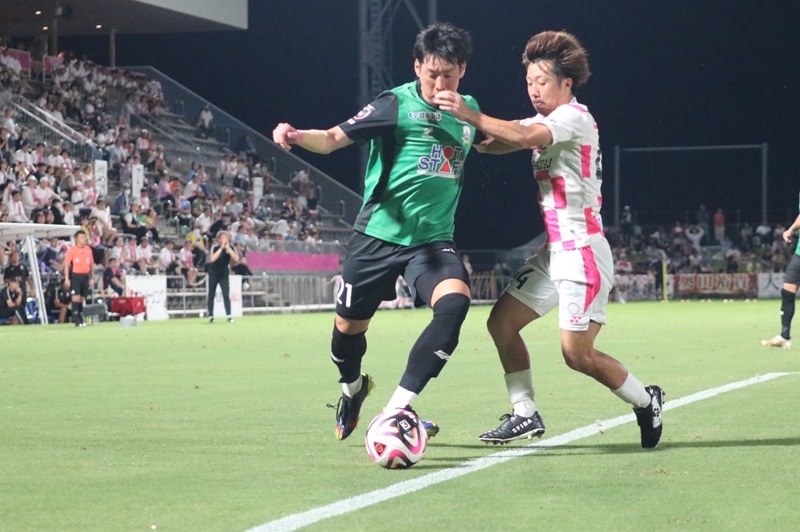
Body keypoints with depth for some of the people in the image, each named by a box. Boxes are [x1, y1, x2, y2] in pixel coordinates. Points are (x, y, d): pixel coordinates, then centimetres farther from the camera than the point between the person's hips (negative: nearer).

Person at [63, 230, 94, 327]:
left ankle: (81, 319, 16)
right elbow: (66, 264, -5)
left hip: (85, 276, 5)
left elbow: (91, 264, 17)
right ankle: (76, 320, -12)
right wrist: (66, 278, -11)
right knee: (76, 297, -12)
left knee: (82, 299, 9)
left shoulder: (88, 249, 10)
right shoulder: (71, 249, -5)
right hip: (75, 276, -5)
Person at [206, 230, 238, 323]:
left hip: (224, 274, 1)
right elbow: (212, 259, -32)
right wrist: (221, 248, -33)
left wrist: (228, 248, -28)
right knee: (211, 295, 4)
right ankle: (210, 316, 14)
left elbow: (236, 259, -23)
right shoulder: (215, 247, -14)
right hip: (213, 273, -1)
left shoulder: (231, 248, -8)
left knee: (226, 295, -13)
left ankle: (229, 316, -17)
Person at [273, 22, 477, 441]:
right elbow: (334, 138, -15)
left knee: (454, 303, -26)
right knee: (348, 325, 8)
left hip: (434, 239, 2)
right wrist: (298, 136, -33)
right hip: (379, 234, -2)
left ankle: (396, 410, -23)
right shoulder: (396, 104, -7)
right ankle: (352, 388, 45)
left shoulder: (468, 108, 8)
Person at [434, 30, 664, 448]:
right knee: (501, 323, 4)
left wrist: (469, 115, -34)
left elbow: (524, 136, -30)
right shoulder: (545, 123, 16)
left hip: (582, 251, -9)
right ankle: (525, 414, 10)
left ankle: (646, 402, 12)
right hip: (554, 251, 9)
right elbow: (501, 142, 3)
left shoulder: (574, 116, -12)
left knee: (577, 355, -9)